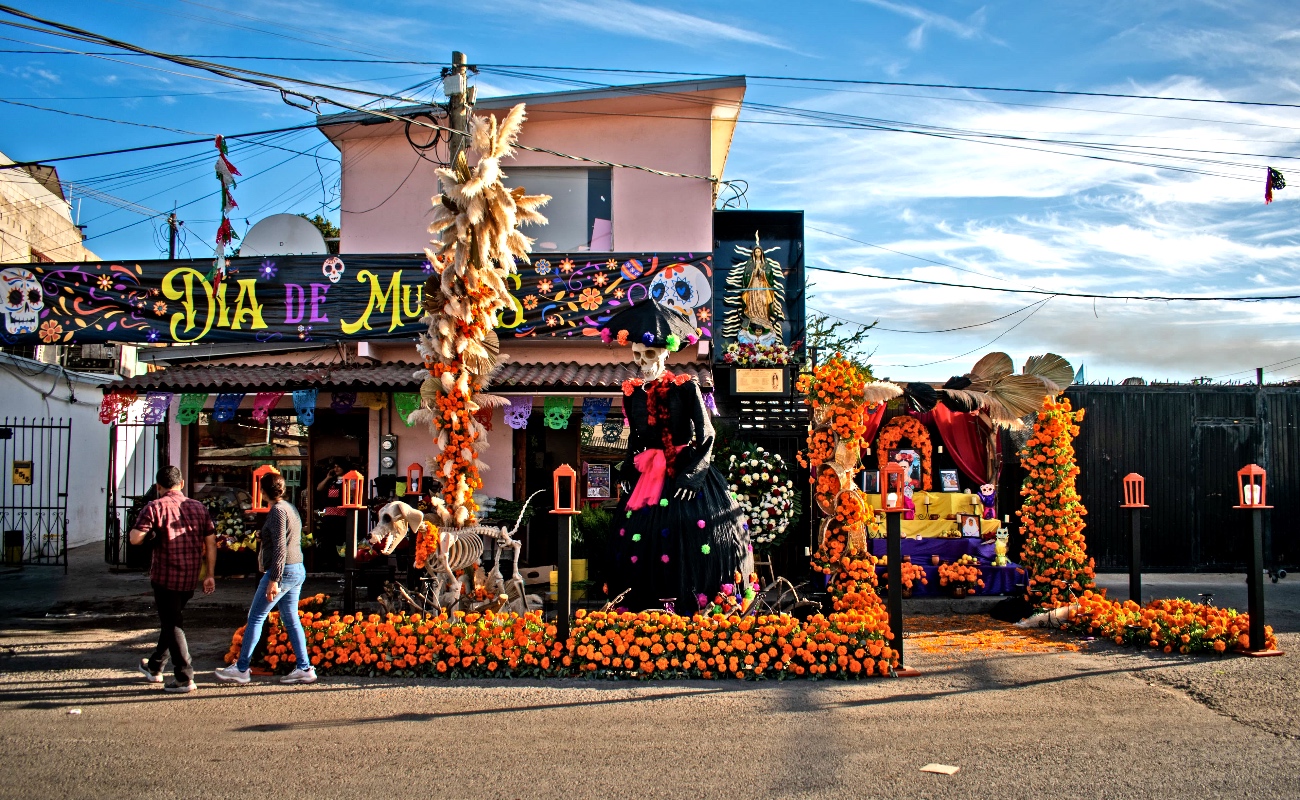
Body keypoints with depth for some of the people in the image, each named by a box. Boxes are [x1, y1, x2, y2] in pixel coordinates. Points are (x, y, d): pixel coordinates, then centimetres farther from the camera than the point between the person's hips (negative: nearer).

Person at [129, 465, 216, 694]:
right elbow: (211, 542, 6)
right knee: (172, 621, 22)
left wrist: (150, 535, 7)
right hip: (190, 578, 6)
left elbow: (135, 538, -16)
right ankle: (154, 668, 38)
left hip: (165, 576, -6)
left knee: (172, 626, 1)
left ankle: (185, 678, 0)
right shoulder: (198, 507, 7)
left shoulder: (155, 507, -8)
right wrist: (210, 575, 9)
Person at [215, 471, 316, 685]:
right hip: (297, 570, 9)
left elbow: (280, 548, -20)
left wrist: (273, 580, -22)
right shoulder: (290, 508, 14)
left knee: (255, 617, -1)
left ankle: (241, 669, 5)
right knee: (291, 619, 11)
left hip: (282, 571, -9)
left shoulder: (277, 511, -14)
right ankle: (304, 668, 9)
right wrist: (264, 538, 24)